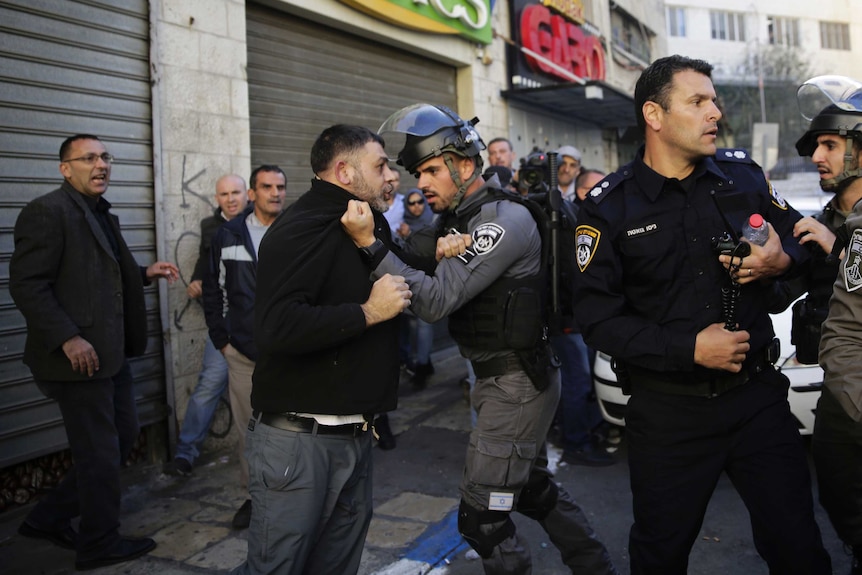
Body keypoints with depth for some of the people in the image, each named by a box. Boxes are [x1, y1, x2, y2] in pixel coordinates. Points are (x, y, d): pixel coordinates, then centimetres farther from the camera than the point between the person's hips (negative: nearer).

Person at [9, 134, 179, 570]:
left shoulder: (101, 214, 16)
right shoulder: (47, 211, -13)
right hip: (78, 356, -9)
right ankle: (99, 544, 23)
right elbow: (26, 284, -19)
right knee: (100, 452, 3)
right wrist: (68, 338, -24)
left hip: (110, 354, 9)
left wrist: (144, 273, 9)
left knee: (123, 437, 16)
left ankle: (50, 518, 29)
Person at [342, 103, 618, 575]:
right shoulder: (457, 218, 9)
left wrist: (369, 243, -30)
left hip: (518, 382, -10)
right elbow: (418, 278, 1)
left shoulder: (504, 221, -19)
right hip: (499, 376, 10)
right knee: (534, 487, 23)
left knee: (482, 515, -1)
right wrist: (435, 253, -20)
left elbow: (435, 301, -27)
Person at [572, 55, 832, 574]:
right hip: (668, 409, -2)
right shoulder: (609, 207, -9)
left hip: (759, 393, 3)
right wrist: (689, 349, -19)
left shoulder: (743, 173, 2)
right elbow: (598, 316, -12)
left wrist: (783, 258, -12)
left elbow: (802, 237, 12)